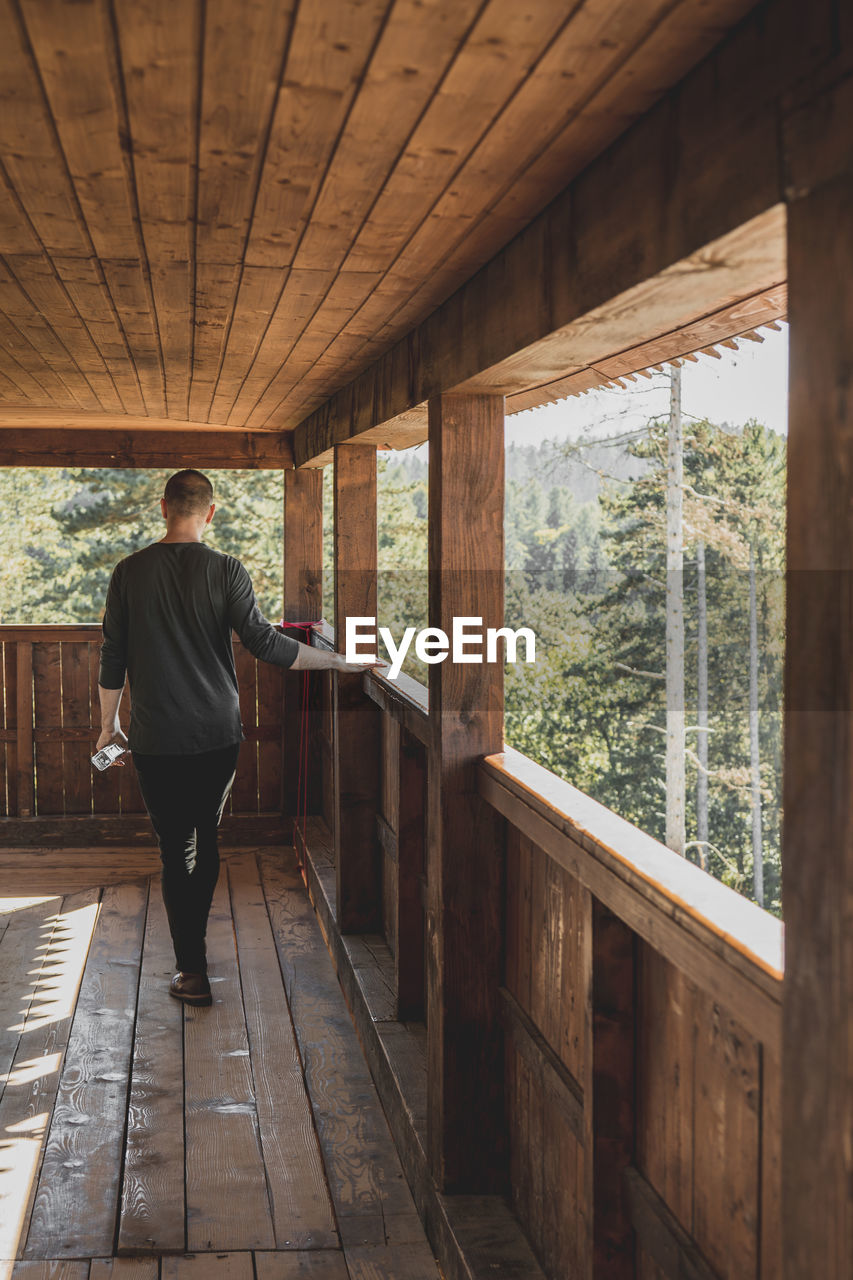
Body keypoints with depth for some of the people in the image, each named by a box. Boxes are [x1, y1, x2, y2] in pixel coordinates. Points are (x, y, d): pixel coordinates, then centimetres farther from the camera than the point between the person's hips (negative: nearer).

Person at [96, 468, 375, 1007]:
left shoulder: (130, 572, -2)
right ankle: (194, 939, 34)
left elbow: (113, 658, 2)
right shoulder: (226, 570, -7)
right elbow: (263, 642, -15)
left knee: (176, 849, 6)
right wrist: (341, 661, -8)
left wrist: (109, 725, 14)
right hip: (218, 735, 0)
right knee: (207, 840, 19)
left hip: (156, 739, 0)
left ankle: (192, 970, 6)